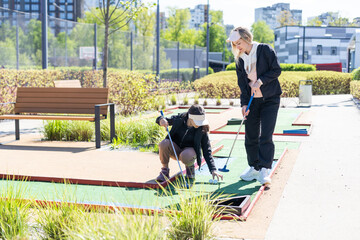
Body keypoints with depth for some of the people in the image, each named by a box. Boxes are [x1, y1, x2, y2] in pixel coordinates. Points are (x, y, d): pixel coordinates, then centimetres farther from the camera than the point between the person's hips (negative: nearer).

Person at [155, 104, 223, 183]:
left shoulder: (202, 130, -17)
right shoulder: (179, 119, -15)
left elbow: (207, 150, -15)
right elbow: (159, 119, -1)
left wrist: (213, 170, -23)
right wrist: (162, 120, -27)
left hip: (189, 150, -1)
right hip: (175, 149, 1)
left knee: (186, 157, -39)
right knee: (164, 144, -33)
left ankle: (190, 166, 0)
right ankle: (165, 170, -10)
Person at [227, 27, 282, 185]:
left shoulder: (265, 50, -7)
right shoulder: (240, 59, 7)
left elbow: (276, 70, -8)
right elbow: (242, 83, 6)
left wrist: (260, 81, -17)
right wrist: (244, 103, -4)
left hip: (270, 99, -5)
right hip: (252, 101, 5)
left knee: (266, 136, -12)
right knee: (250, 136, 5)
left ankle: (264, 171, -10)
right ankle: (254, 168, 19)